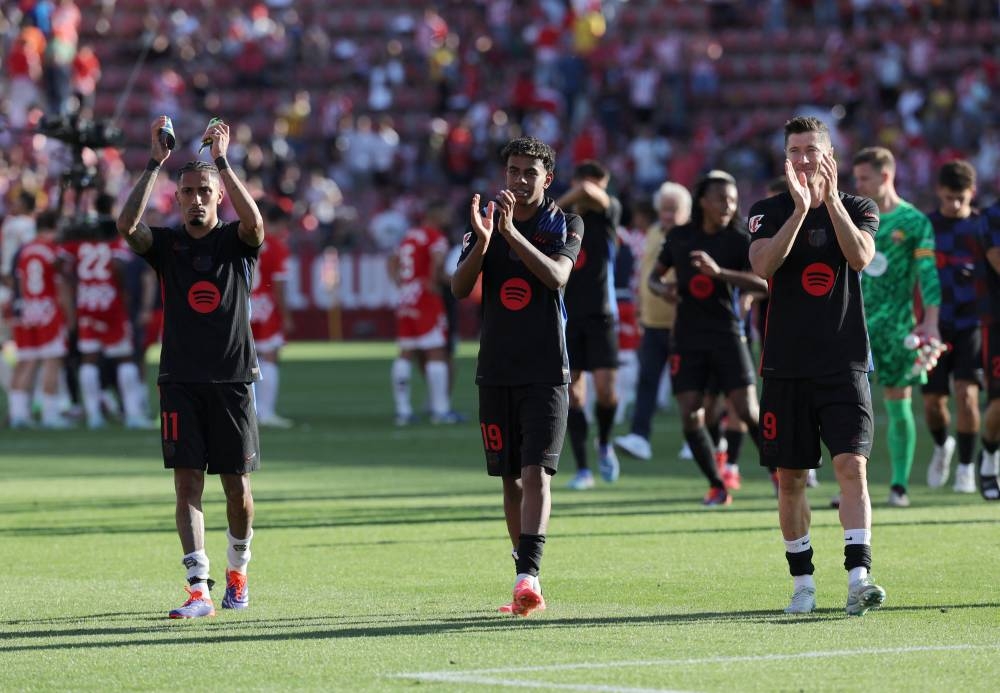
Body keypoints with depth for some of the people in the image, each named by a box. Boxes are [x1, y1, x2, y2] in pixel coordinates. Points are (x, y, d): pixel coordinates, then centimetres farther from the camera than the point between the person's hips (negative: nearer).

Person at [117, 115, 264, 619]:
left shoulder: (236, 242, 2)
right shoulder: (166, 243, 4)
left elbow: (254, 221, -22)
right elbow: (126, 225, -16)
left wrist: (221, 160, -25)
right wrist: (154, 164, -20)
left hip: (233, 379, 0)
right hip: (180, 381, 0)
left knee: (236, 484, 6)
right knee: (187, 481, -8)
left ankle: (237, 569, 30)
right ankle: (199, 589, -13)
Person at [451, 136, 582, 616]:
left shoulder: (565, 224, 1)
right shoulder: (485, 219, 8)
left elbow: (556, 276, -18)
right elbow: (459, 288, -3)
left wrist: (511, 232, -27)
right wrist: (482, 241, -20)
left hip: (546, 371, -3)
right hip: (496, 369, 3)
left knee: (537, 472, -15)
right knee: (511, 478, 6)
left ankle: (528, 574, -23)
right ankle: (527, 583, 13)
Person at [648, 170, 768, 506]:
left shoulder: (738, 240, -4)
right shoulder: (680, 237, 6)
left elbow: (763, 283, -17)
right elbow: (654, 275, 19)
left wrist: (719, 272, -29)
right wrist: (662, 288, -5)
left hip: (727, 336, -2)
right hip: (688, 337, 2)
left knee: (747, 411, -9)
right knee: (690, 417, -6)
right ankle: (717, 486, 9)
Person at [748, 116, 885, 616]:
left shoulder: (858, 208, 5)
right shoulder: (768, 212, 4)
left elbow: (861, 256, -15)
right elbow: (763, 265, -16)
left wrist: (830, 200, -21)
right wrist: (800, 207, -24)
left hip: (844, 363, -1)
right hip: (786, 366, 1)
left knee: (852, 465, -15)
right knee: (790, 478, 4)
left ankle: (858, 576, -21)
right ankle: (803, 582, 16)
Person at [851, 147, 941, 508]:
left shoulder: (914, 221, -2)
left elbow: (928, 274, -6)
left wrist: (930, 323, -15)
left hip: (896, 325, -3)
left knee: (898, 404, 1)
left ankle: (899, 485, 8)